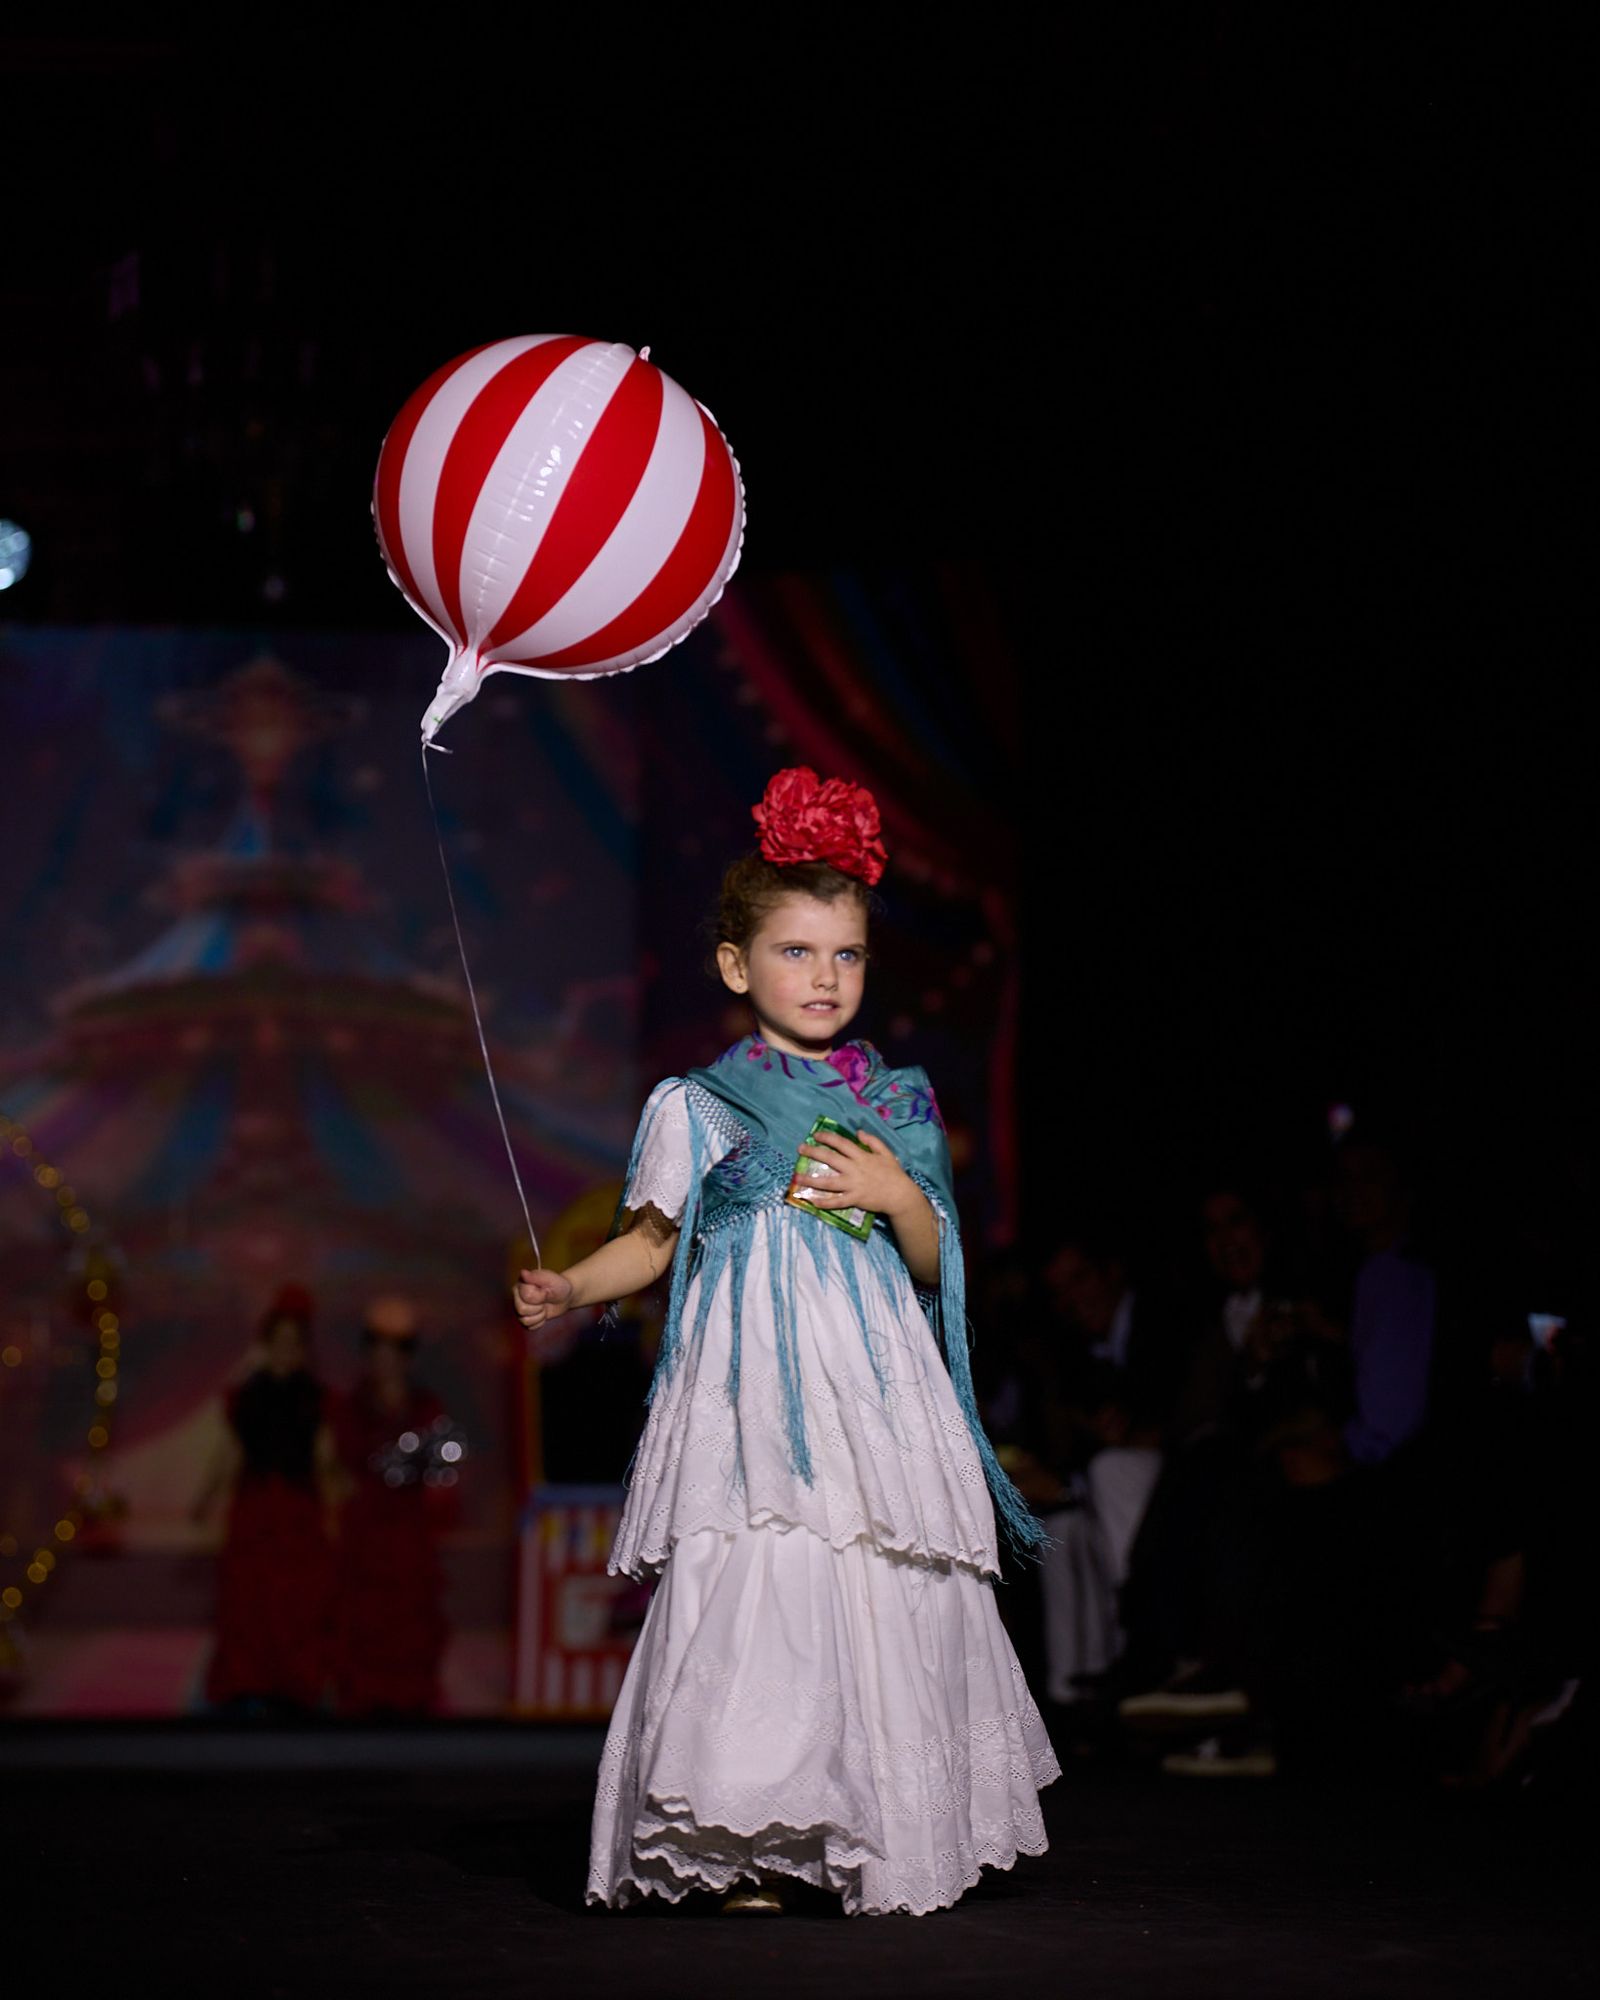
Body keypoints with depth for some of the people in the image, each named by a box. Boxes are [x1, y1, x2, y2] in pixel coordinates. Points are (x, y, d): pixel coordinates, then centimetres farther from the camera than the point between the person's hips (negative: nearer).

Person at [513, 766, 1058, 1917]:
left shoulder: (898, 1104, 14)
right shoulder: (699, 1107, 6)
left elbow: (934, 1265, 14)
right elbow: (652, 1238, 13)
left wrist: (901, 1196, -5)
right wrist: (570, 1289, -3)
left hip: (877, 1387, 3)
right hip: (753, 1390, -3)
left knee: (889, 1601, -1)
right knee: (755, 1596, -14)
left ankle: (889, 1845, 10)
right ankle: (751, 1855, -12)